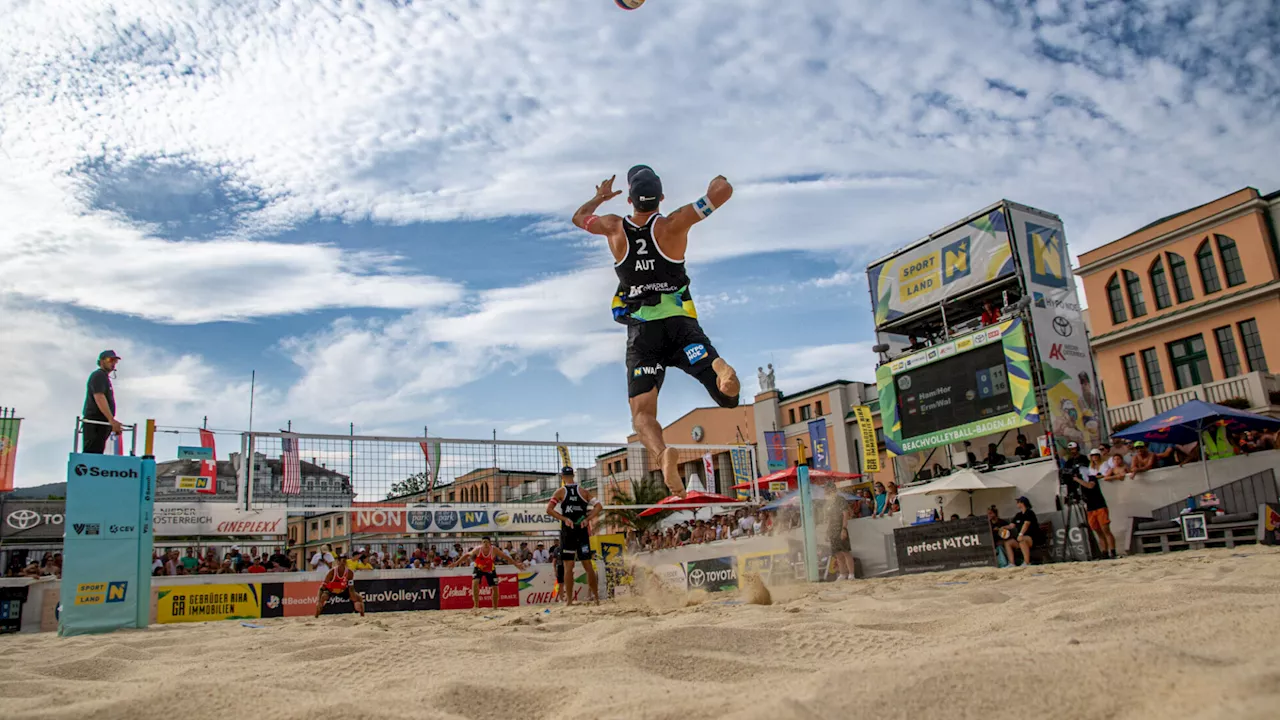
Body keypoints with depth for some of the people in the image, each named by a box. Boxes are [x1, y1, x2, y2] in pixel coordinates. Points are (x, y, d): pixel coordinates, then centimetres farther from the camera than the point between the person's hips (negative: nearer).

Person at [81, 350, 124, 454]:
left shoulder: (105, 377, 24)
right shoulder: (98, 375, -6)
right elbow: (99, 398, -18)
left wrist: (114, 425, 21)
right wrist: (112, 420, -25)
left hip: (102, 423, 10)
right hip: (95, 423, -10)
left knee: (97, 453, 6)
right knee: (92, 452, -15)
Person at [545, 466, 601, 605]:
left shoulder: (560, 491, 0)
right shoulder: (583, 491, 7)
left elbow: (549, 510, -9)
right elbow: (598, 506, -2)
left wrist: (564, 519, -10)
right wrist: (587, 519, -6)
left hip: (567, 531, -2)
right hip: (582, 530, 2)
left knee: (568, 566, 0)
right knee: (588, 565, 7)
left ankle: (569, 600, 0)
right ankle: (596, 598, 8)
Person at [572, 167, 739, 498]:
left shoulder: (615, 228, 3)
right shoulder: (673, 224, -2)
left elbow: (579, 217, 25)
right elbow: (724, 190, -2)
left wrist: (601, 196, 43)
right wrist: (718, 182, 22)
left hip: (641, 332, 1)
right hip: (680, 324, -1)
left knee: (642, 413, -3)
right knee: (727, 397, -11)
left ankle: (662, 453, -35)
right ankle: (721, 368, -47)